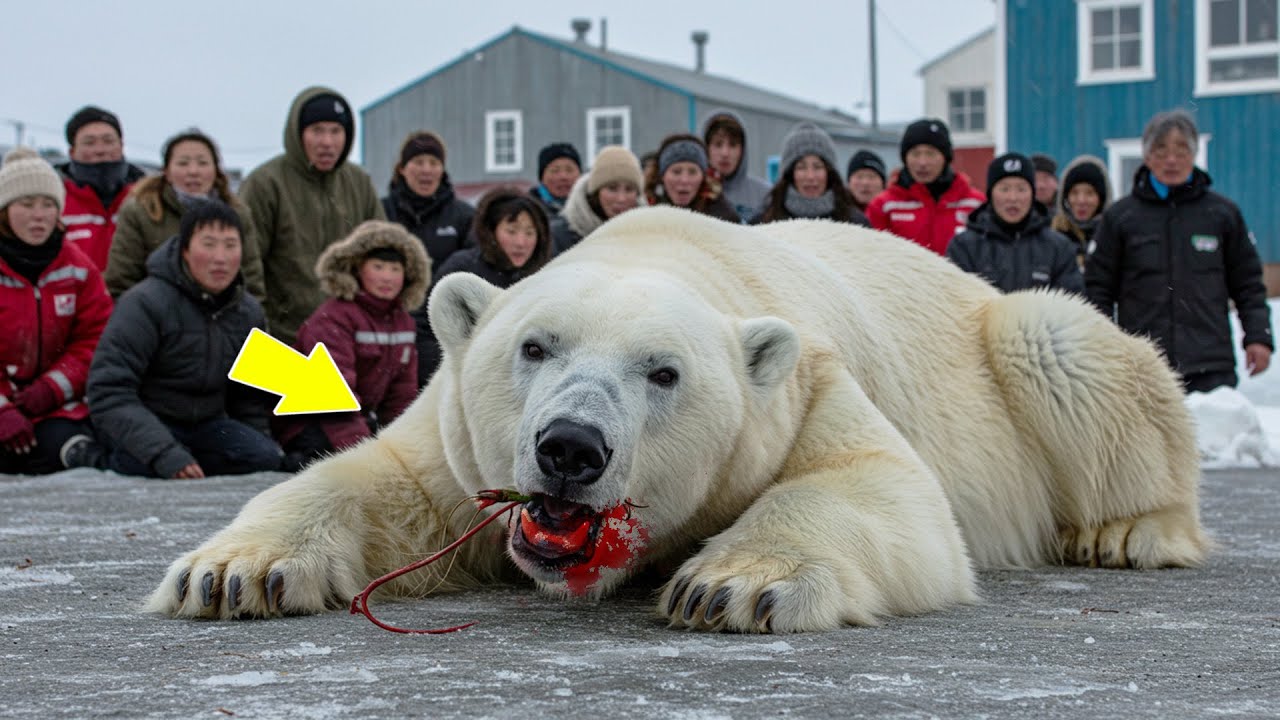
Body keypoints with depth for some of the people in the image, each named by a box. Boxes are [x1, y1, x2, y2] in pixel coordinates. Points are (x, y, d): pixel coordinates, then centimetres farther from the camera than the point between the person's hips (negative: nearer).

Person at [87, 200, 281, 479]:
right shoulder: (145, 303, -18)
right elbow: (109, 393, -26)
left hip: (206, 424, 5)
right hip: (144, 425, -5)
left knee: (267, 458, -20)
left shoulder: (249, 313, 3)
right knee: (145, 465, -36)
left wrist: (259, 443, 2)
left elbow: (251, 400, 17)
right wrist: (165, 454, -36)